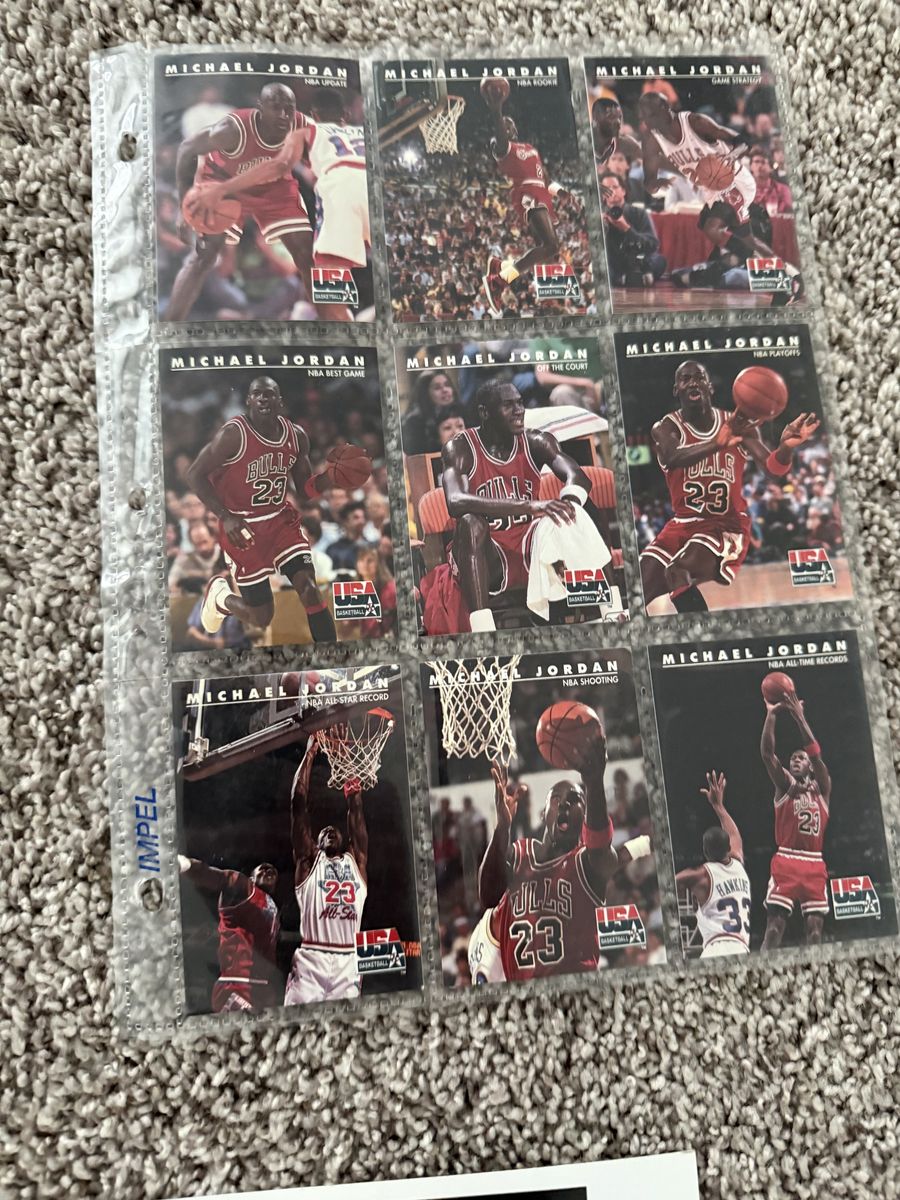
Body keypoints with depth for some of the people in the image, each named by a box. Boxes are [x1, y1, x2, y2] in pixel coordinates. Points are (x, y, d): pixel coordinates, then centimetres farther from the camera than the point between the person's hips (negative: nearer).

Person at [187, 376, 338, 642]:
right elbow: (195, 474, -13)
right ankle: (219, 595, 36)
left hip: (281, 519, 4)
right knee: (262, 617, 2)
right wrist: (225, 517, -23)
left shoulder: (296, 436, -1)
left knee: (309, 590, -12)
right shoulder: (233, 434, -18)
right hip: (243, 526, -4)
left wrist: (330, 476, -15)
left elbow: (305, 488, 6)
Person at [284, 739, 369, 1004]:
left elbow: (356, 813, 16)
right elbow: (298, 804, 8)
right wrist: (310, 753, 8)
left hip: (347, 963, 3)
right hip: (310, 961, -3)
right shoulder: (309, 860, 12)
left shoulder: (356, 862, 20)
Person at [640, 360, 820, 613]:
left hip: (727, 525, -2)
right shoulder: (665, 428, -5)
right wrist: (717, 443, -47)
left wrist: (786, 447, -36)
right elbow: (672, 458, -29)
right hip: (683, 523, 2)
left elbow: (773, 470, -12)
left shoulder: (736, 424, -3)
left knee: (677, 572, -29)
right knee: (639, 590, -9)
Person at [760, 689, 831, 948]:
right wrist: (771, 714, -16)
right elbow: (766, 753, -9)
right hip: (786, 861, -2)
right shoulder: (784, 786, 7)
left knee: (815, 928, 2)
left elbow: (816, 754, -6)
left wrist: (799, 716, -15)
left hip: (815, 865, 2)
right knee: (774, 924, -8)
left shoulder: (821, 788, 10)